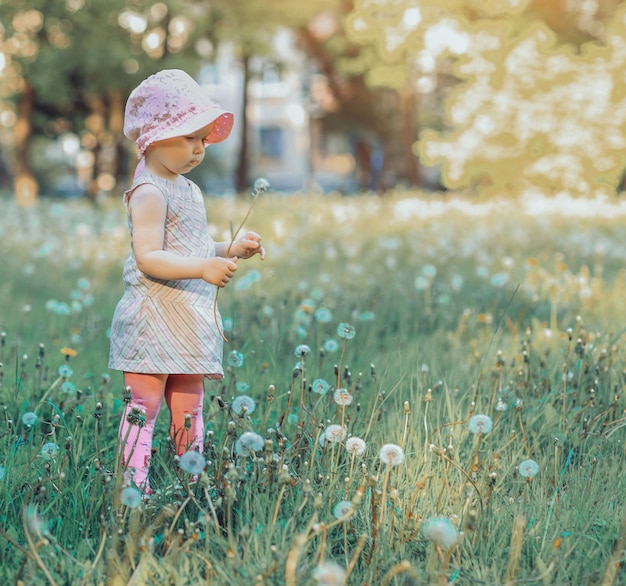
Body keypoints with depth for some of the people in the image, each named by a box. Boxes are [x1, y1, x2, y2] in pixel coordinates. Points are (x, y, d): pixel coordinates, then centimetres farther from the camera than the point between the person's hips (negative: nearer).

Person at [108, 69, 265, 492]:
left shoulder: (188, 189, 18)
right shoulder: (149, 193, -13)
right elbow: (148, 258, -23)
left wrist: (232, 249, 12)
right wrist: (203, 268, -32)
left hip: (190, 321, 9)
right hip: (155, 318, -9)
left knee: (189, 408, 13)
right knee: (144, 406, -6)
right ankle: (134, 486, -4)